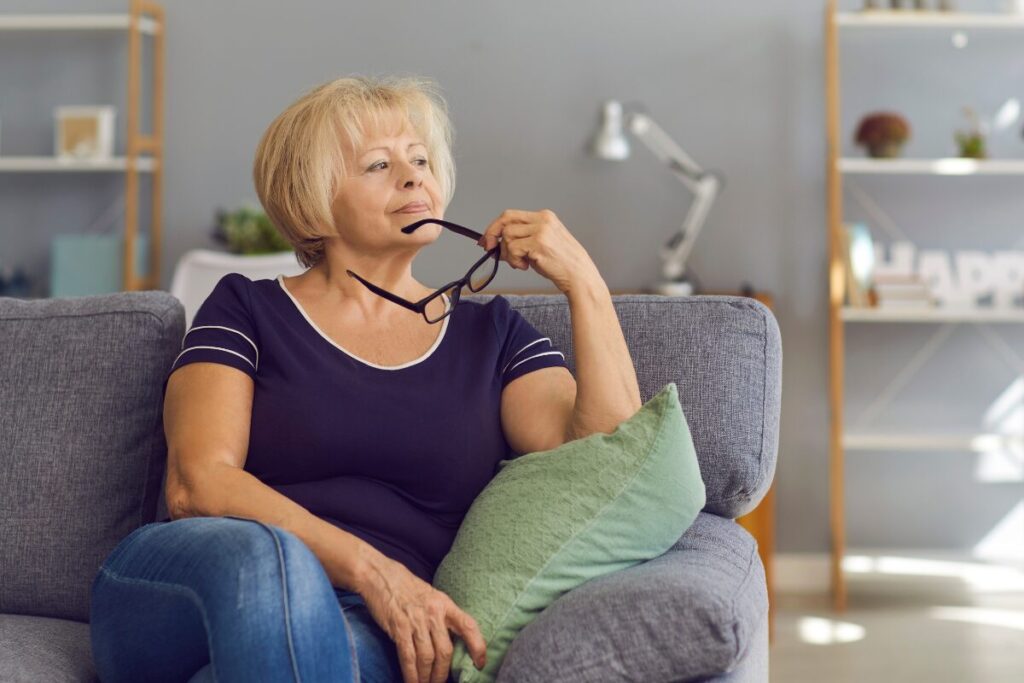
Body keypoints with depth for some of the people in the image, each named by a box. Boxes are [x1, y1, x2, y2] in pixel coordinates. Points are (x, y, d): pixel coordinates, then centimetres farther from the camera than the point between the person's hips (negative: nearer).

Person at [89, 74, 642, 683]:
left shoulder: (493, 335, 18)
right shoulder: (246, 311, 11)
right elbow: (196, 484, -4)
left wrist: (584, 283, 0)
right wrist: (370, 570, -17)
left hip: (376, 629, 1)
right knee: (268, 555, -38)